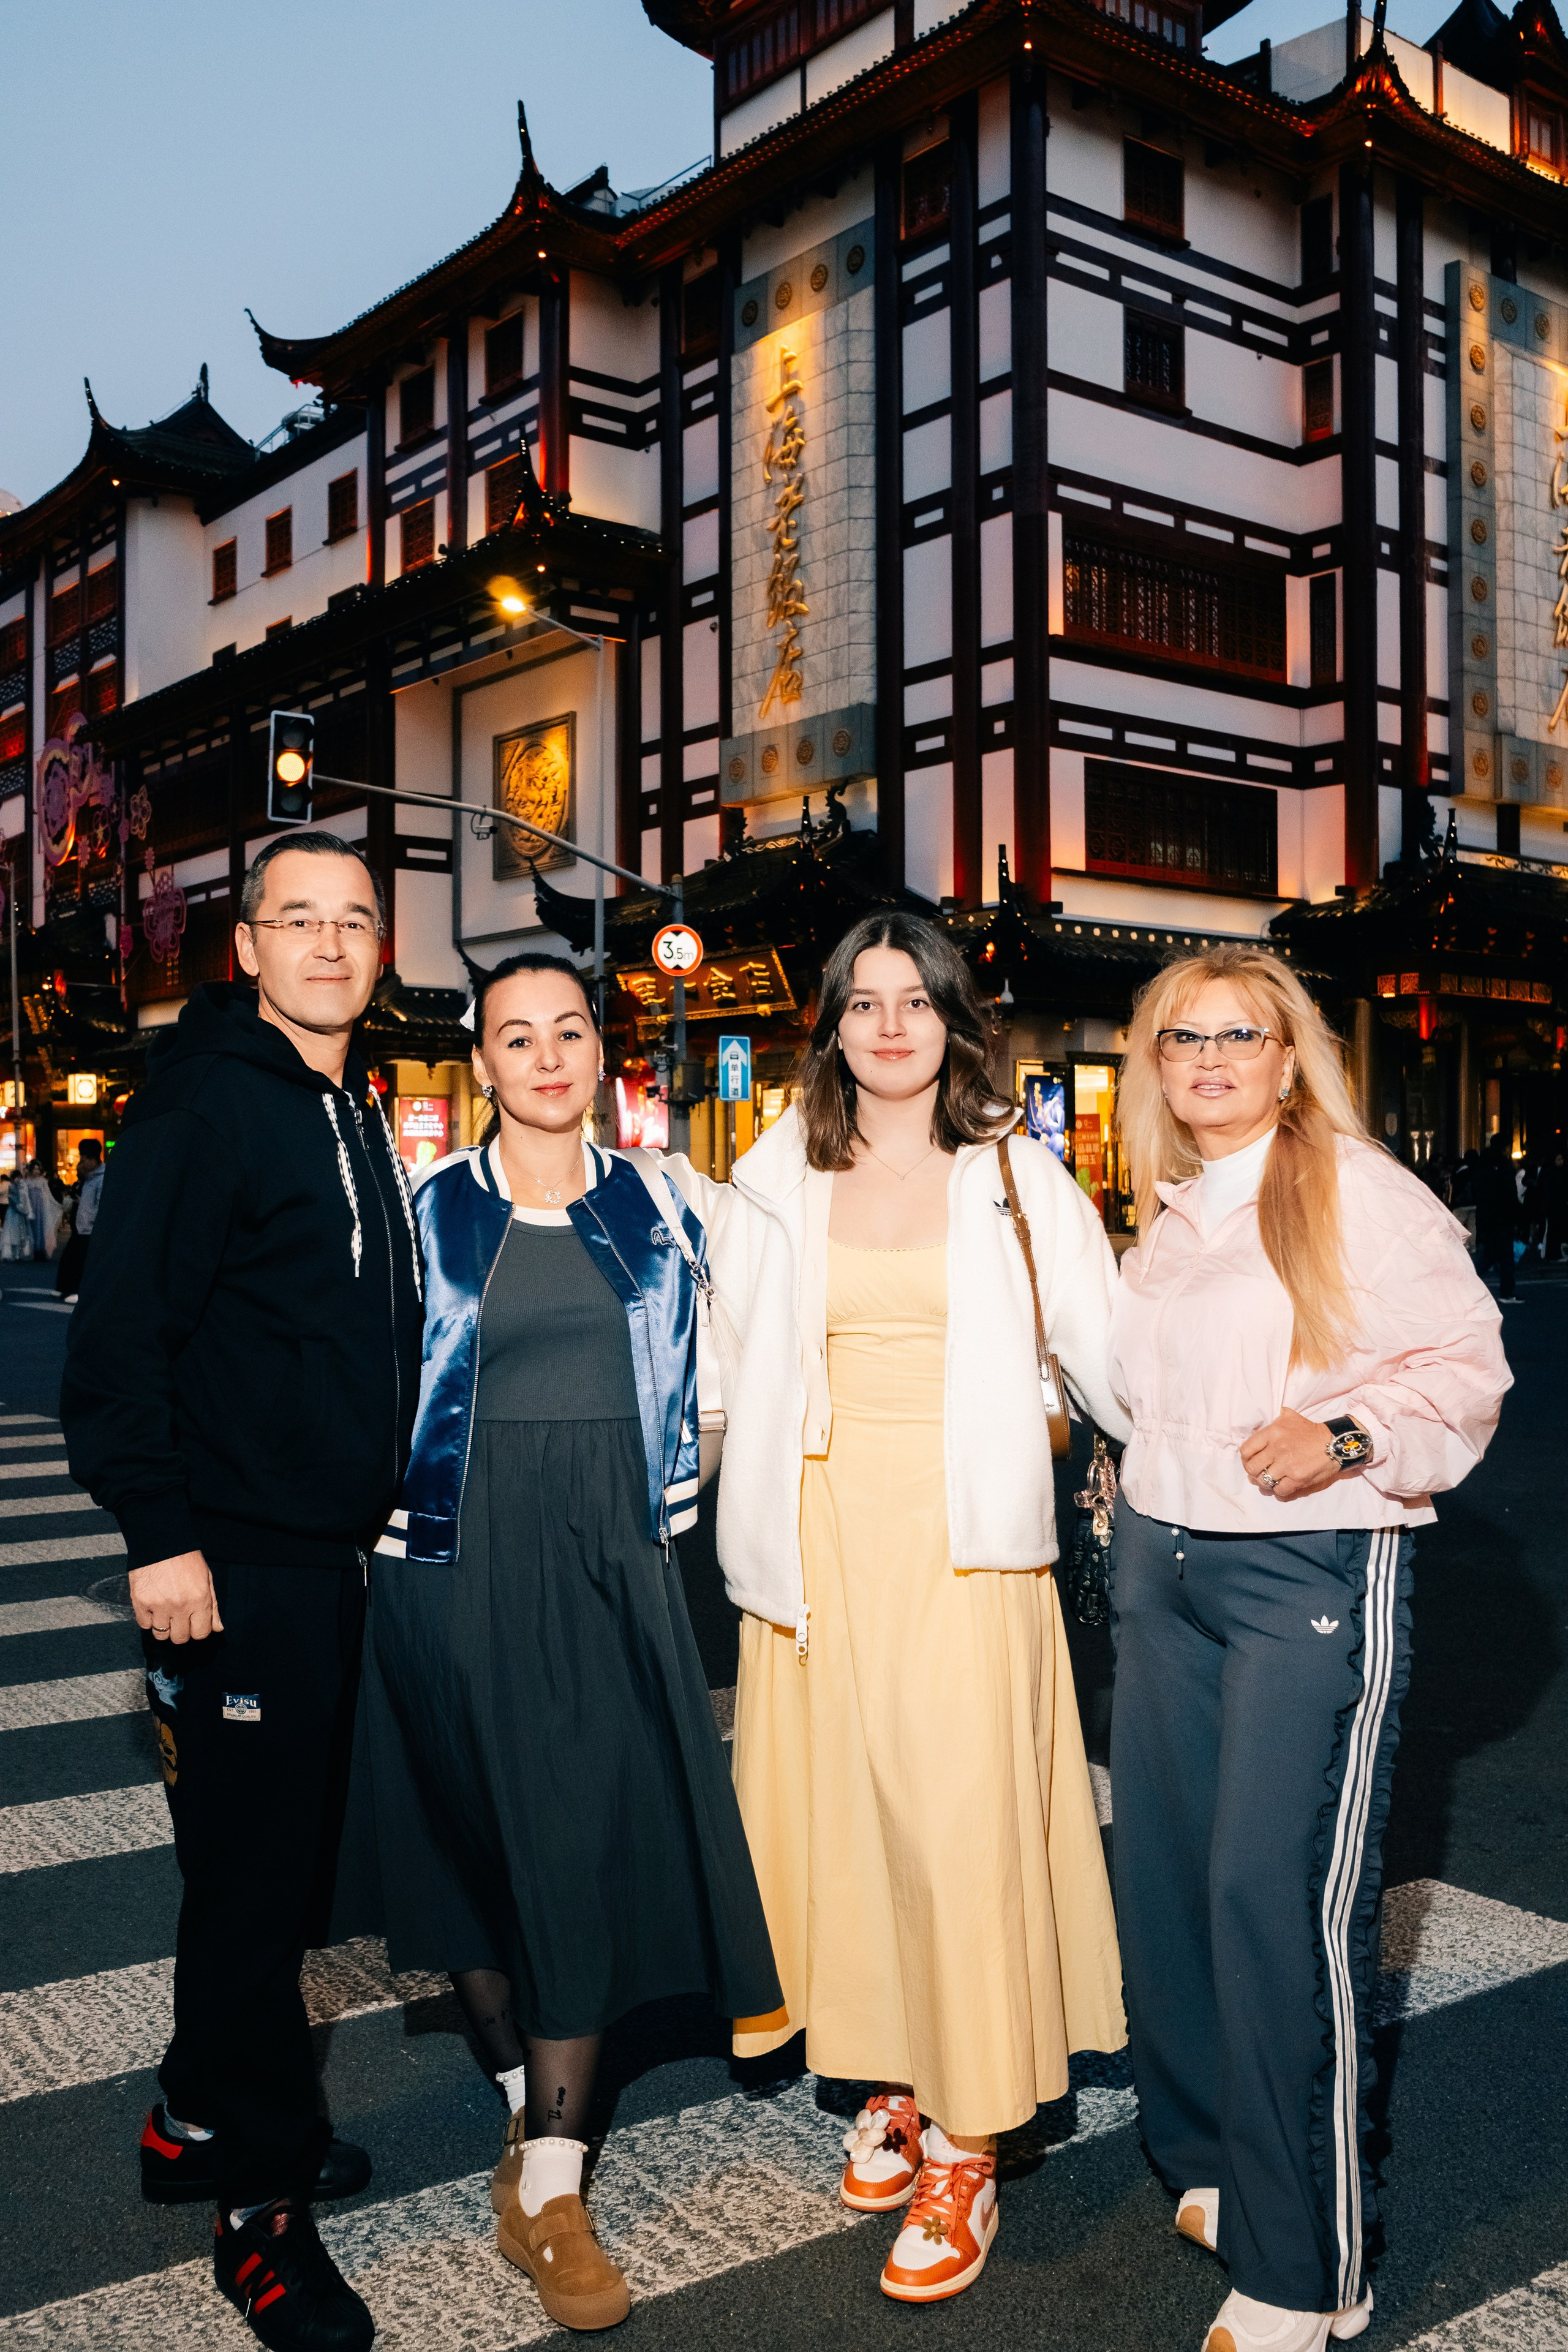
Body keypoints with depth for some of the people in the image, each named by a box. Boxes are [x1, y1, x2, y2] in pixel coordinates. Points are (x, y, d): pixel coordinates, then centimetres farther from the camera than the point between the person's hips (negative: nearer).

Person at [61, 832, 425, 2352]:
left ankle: (201, 2123, 35)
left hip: (338, 1554, 9)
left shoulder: (359, 1113, 14)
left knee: (290, 1856, 17)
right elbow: (118, 1335, -17)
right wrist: (159, 1535, -20)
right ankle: (258, 2199, 17)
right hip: (236, 1566, -8)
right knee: (253, 1869, 1)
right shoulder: (203, 1101, -12)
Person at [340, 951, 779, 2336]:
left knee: (585, 1848, -2)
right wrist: (401, 1526, 2)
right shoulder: (434, 1212, 4)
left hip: (608, 1561, 1)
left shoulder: (654, 1208, 8)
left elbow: (687, 1382, 15)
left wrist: (663, 1523, 9)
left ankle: (550, 2188, 5)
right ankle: (532, 2108, 27)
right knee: (482, 1837, 6)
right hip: (461, 1559, -1)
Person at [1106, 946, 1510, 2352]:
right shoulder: (1167, 1216, 14)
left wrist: (1345, 1436, -22)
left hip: (1312, 1568, -7)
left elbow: (1462, 1364, -9)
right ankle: (1210, 2166, 29)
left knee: (1278, 1892, -8)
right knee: (1163, 1869, 10)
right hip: (1163, 1563, 7)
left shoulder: (1358, 1188, -7)